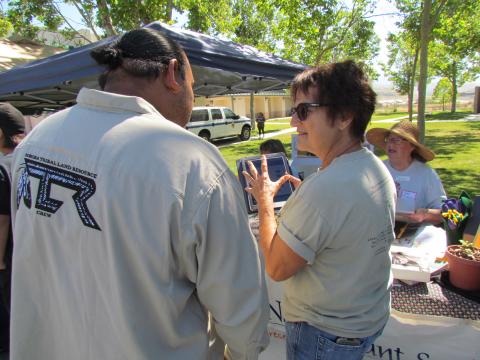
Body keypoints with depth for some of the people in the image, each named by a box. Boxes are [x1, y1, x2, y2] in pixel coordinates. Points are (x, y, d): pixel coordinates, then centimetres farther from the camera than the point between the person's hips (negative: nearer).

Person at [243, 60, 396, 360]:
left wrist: (265, 199, -14)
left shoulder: (324, 187, -34)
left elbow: (276, 268, -25)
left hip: (326, 335, -8)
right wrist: (304, 193, 4)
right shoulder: (380, 170, -4)